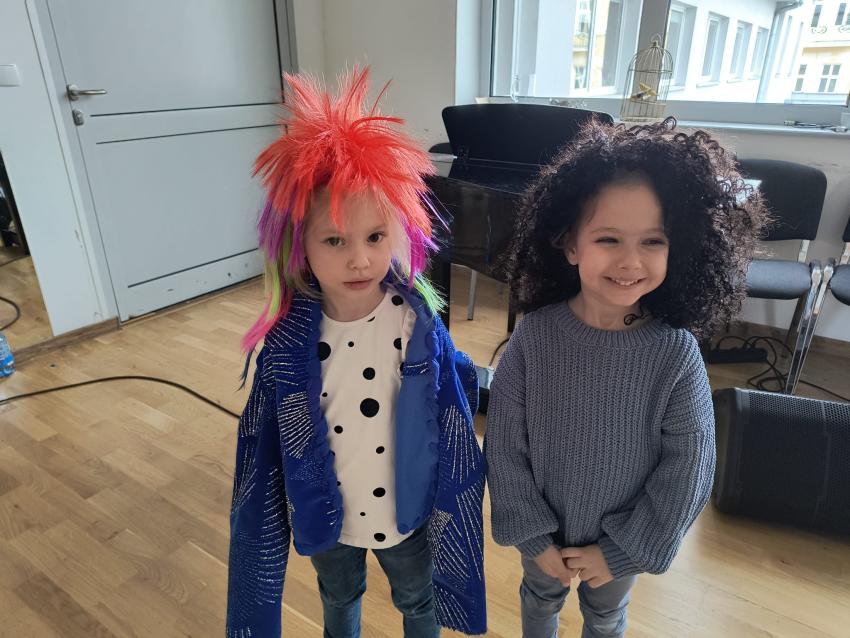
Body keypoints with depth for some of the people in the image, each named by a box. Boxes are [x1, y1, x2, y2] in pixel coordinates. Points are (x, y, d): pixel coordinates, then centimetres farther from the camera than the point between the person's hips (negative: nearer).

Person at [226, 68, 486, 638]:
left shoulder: (417, 320, -24)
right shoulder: (289, 338, -21)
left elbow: (457, 390, -9)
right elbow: (265, 435, -9)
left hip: (407, 508, -1)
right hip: (326, 513, 1)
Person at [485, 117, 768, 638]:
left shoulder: (677, 352, -24)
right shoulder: (534, 336, -24)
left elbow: (687, 471, -16)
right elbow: (505, 446, -16)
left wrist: (621, 551, -12)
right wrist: (533, 536, -11)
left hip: (622, 539, 0)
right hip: (545, 531, 0)